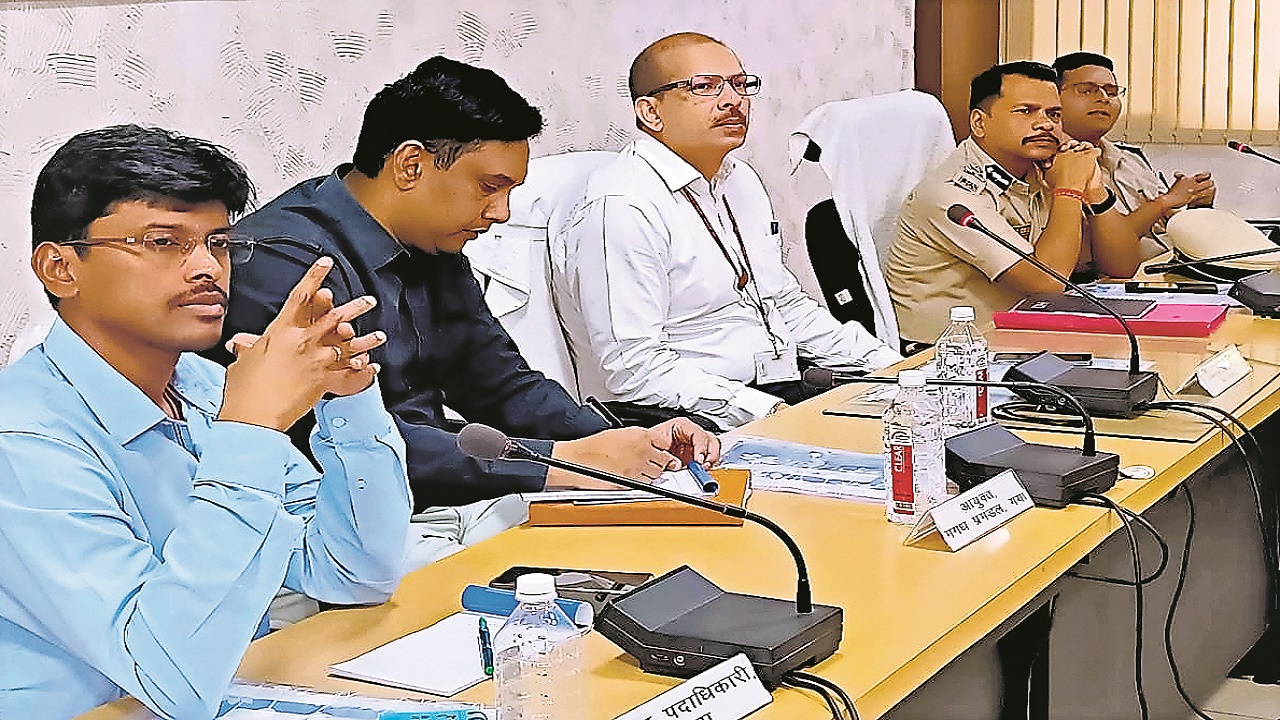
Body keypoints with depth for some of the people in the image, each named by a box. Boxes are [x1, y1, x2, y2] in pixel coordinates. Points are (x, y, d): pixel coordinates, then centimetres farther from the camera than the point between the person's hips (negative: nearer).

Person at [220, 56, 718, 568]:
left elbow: (501, 384, 19)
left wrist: (629, 447, 0)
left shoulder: (434, 250, 12)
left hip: (443, 501, 9)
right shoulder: (285, 260, -18)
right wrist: (564, 462, -23)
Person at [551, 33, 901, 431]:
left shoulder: (741, 180, 17)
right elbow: (635, 369, -20)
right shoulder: (619, 209, -14)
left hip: (786, 393, 9)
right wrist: (769, 413, -26)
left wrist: (890, 367, 13)